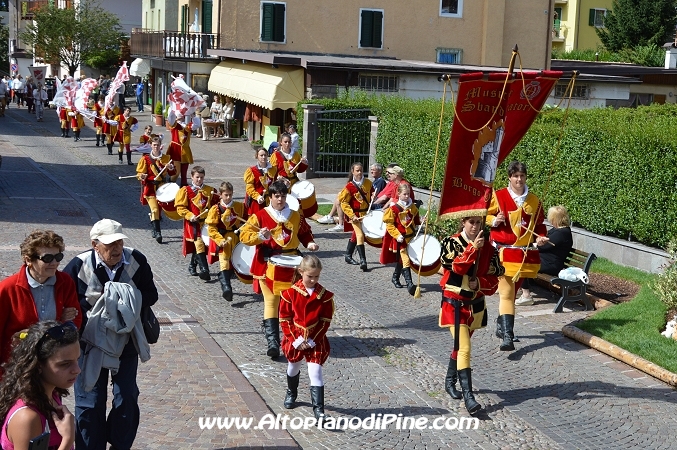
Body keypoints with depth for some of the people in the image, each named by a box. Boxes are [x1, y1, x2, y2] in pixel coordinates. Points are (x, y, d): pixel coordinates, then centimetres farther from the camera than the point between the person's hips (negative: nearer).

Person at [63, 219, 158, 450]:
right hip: (90, 342, -2)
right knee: (90, 402, 6)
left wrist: (132, 300, -22)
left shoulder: (136, 260, -10)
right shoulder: (79, 266, -18)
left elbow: (151, 294, -3)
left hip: (126, 342, 3)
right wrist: (94, 304, -23)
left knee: (127, 398, 10)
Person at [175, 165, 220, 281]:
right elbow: (180, 207, -5)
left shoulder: (210, 190, 8)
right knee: (199, 244, -14)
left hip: (206, 222, 4)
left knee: (199, 245, 13)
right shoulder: (186, 191, -2)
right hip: (193, 223, -4)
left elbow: (216, 204, 16)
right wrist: (189, 215, -18)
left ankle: (192, 266, 33)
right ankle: (204, 270, -17)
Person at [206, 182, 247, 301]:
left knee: (232, 263, 12)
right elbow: (211, 228, -11)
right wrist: (220, 240, -21)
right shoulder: (215, 209, -9)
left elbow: (245, 220, 14)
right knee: (224, 263, -17)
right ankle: (226, 287, -26)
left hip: (235, 238, 4)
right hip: (222, 239, -4)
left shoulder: (239, 206, 1)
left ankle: (225, 287, 29)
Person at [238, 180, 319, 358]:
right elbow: (244, 234, -6)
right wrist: (259, 236, -24)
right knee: (271, 302, -6)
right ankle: (272, 342, -8)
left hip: (291, 266, 3)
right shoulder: (260, 216, -2)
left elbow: (305, 233, 22)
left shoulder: (296, 216, 9)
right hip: (269, 267, -3)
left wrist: (310, 243, 3)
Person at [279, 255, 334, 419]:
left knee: (315, 372, -9)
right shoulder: (290, 293, -12)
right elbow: (284, 319, -7)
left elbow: (325, 321, -7)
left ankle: (318, 409, -7)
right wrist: (295, 340, -12)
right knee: (293, 368, 22)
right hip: (294, 339, 2)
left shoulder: (324, 295, -11)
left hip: (316, 340, -1)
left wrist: (312, 341, -13)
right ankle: (291, 394, 49)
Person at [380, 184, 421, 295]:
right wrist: (397, 235, -19)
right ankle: (409, 284, -15)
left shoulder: (413, 208, 5)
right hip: (400, 239, -5)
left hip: (411, 237, 5)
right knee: (405, 261, -11)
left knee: (401, 260, 18)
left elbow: (417, 221, 18)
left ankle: (395, 277, 38)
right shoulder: (394, 209, -11)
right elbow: (389, 224, -11)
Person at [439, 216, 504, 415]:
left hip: (476, 305, 4)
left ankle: (450, 381, 39)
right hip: (455, 304, -4)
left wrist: (479, 283, -18)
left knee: (460, 346, 19)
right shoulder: (451, 242, -8)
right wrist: (473, 247, -30)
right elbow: (456, 267, -24)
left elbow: (493, 280, 1)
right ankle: (468, 395, -14)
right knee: (464, 349, -13)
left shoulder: (488, 249, 1)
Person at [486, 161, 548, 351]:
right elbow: (485, 215, 6)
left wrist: (540, 237, -1)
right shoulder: (498, 196, -3)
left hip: (525, 253, 4)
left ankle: (501, 324, 35)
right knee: (507, 293, -11)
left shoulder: (534, 201, 8)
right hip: (504, 251, -4)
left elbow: (539, 225, 17)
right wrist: (494, 221, -14)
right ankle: (507, 336, -15)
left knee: (513, 291, 15)